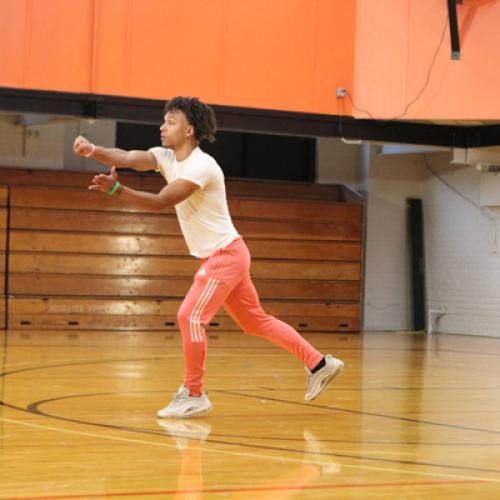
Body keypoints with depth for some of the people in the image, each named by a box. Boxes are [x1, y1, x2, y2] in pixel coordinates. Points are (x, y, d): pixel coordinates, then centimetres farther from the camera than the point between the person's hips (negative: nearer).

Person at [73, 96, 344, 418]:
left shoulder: (202, 165, -21)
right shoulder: (167, 157, 4)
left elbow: (161, 202, -30)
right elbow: (126, 158, -12)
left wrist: (115, 189, -40)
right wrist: (92, 150, -29)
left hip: (226, 255, -9)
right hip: (217, 257, 9)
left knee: (190, 317, -15)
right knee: (256, 321, 14)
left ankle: (194, 395, -4)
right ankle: (319, 364, 23)